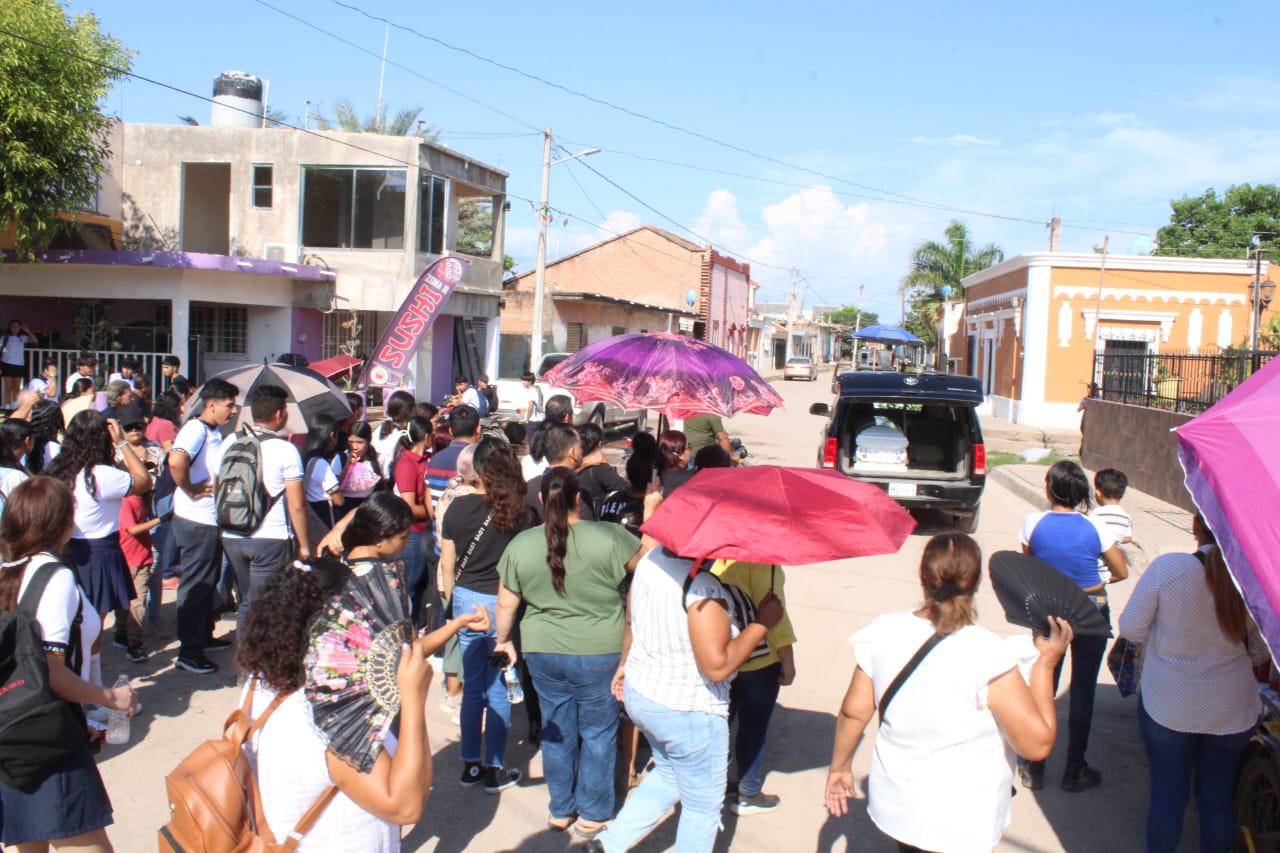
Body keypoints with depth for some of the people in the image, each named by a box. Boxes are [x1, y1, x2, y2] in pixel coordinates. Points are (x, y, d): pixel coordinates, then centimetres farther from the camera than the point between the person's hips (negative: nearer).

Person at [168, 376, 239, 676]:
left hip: (212, 520, 10)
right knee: (195, 585, -2)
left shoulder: (215, 433, 12)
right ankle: (188, 651, 6)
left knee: (208, 583, 20)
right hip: (196, 521, -10)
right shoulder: (196, 429, -18)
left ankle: (204, 636, 34)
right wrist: (191, 490, -23)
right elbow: (176, 461, -36)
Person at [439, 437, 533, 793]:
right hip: (503, 604, -2)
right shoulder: (517, 510, -12)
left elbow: (447, 561, 2)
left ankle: (470, 764, 24)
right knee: (498, 689, 8)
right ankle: (495, 769, 16)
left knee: (472, 686, 15)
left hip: (467, 600, 3)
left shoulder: (458, 507, -5)